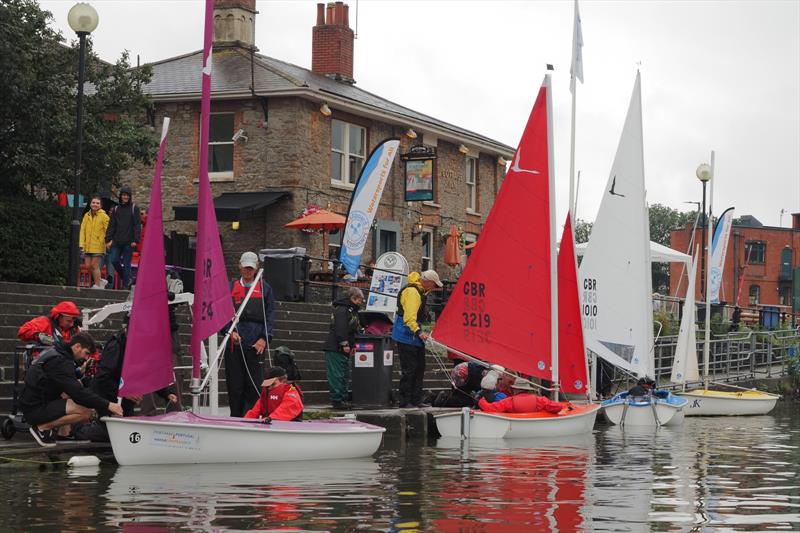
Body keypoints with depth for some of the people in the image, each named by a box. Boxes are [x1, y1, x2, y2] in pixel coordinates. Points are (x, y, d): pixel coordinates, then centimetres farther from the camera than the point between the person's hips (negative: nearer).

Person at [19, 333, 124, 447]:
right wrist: (107, 405, -23)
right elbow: (78, 393, -25)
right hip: (36, 410, -11)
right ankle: (42, 428, -10)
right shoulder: (60, 361, -18)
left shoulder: (53, 352, 14)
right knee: (86, 411, -23)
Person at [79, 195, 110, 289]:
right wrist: (82, 244, 2)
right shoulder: (87, 216, 10)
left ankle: (97, 285, 6)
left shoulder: (103, 216, -6)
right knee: (88, 265, 5)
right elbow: (82, 230, 10)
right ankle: (100, 281, 23)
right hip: (88, 246, 6)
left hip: (98, 246, -6)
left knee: (95, 265, -6)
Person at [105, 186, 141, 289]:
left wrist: (135, 240, -12)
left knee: (126, 264, -2)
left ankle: (126, 285, 4)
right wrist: (108, 239, 2)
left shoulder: (134, 208, 2)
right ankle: (126, 278, 16)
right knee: (114, 260, -6)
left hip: (128, 242, -3)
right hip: (117, 241, 3)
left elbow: (137, 225, -3)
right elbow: (111, 225, 11)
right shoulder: (116, 209, 12)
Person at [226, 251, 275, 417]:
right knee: (235, 384, 0)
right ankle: (235, 417, 7)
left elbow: (270, 315, 7)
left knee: (254, 383, -5)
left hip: (256, 344, -1)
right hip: (234, 342, 1)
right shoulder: (231, 287, 13)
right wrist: (230, 331, -9)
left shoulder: (264, 288, 12)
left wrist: (265, 338, -5)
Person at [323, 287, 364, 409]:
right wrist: (345, 344, -25)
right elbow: (340, 328, -23)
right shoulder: (342, 310, -14)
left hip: (344, 350, 11)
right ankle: (336, 400, -9)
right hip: (335, 349, -11)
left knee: (345, 375, 14)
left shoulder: (352, 310, 19)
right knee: (337, 375, -10)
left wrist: (352, 345, 19)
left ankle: (342, 399, 20)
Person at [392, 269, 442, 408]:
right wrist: (418, 332, -38)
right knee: (409, 369, -9)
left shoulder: (420, 291, 15)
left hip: (414, 335, 11)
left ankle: (416, 400, 19)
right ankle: (405, 402, -6)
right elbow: (409, 316, -29)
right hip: (406, 335, -11)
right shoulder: (412, 292, -19)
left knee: (419, 368, 13)